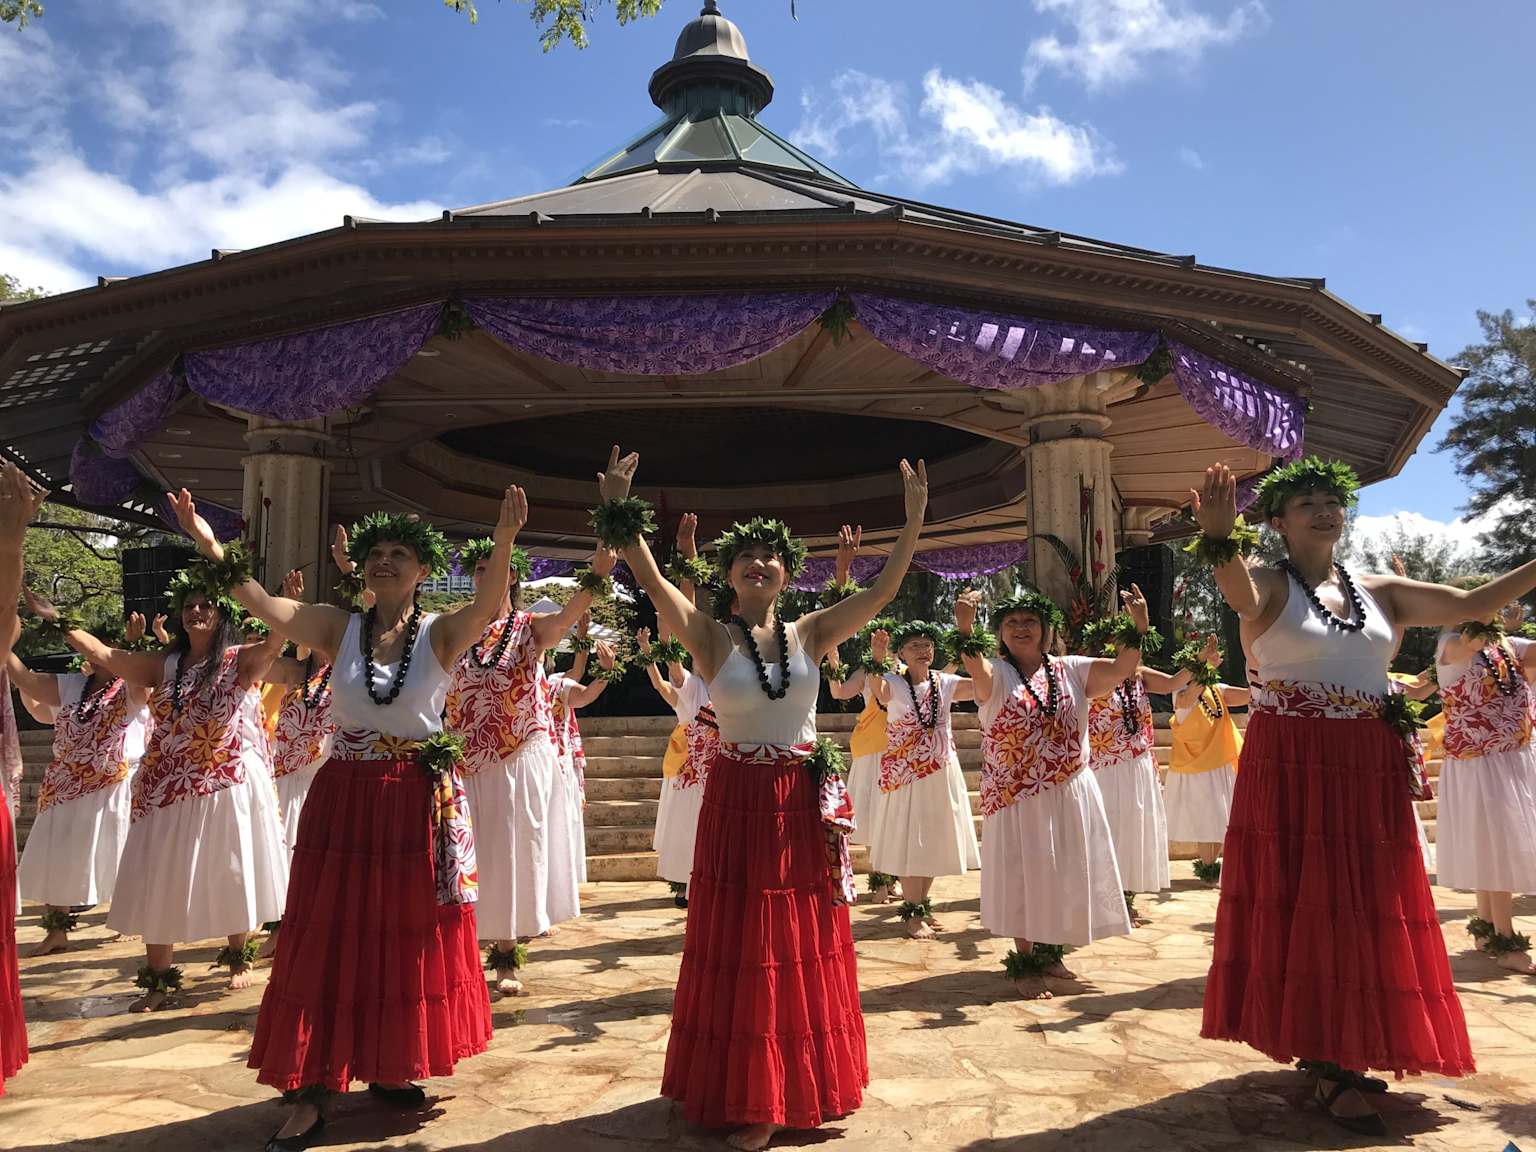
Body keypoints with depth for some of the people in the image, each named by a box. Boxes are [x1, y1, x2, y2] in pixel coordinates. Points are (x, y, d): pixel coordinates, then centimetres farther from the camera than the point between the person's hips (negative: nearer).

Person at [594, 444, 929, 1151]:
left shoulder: (811, 633, 4)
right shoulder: (711, 638, -4)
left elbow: (884, 590, 0)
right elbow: (653, 583, -17)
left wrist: (914, 519, -5)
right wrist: (620, 516, -25)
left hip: (806, 800, 3)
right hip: (738, 801, -3)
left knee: (805, 944, 12)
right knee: (742, 947, 4)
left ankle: (802, 1084, 31)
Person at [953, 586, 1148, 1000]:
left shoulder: (1071, 670, 5)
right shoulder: (995, 672, -7)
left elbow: (1121, 669, -5)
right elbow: (976, 668, -30)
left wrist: (1138, 627, -22)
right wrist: (965, 630, -50)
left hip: (1069, 795, 4)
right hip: (1017, 797, -4)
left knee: (1063, 876, 14)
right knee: (1023, 876, 3)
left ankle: (1049, 954, 33)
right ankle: (1024, 964, 18)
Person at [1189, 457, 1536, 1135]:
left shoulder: (1381, 592, 12)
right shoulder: (1271, 586, -4)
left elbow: (1472, 605, 6)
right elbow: (1240, 596, -29)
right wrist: (1218, 538, -49)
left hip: (1370, 771, 5)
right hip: (1290, 767, -5)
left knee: (1365, 909, 9)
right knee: (1304, 907, -3)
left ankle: (1342, 1053, 26)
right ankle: (1330, 1068, 6)